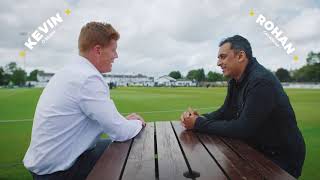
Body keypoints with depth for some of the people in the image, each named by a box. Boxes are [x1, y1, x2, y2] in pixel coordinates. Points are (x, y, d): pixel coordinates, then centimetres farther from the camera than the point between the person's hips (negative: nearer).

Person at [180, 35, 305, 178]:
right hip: (257, 150, 7)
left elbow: (242, 128, -29)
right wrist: (199, 117, -13)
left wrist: (199, 123, -24)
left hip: (280, 159, -7)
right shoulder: (235, 81, 2)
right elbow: (224, 113, 5)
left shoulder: (261, 81, -27)